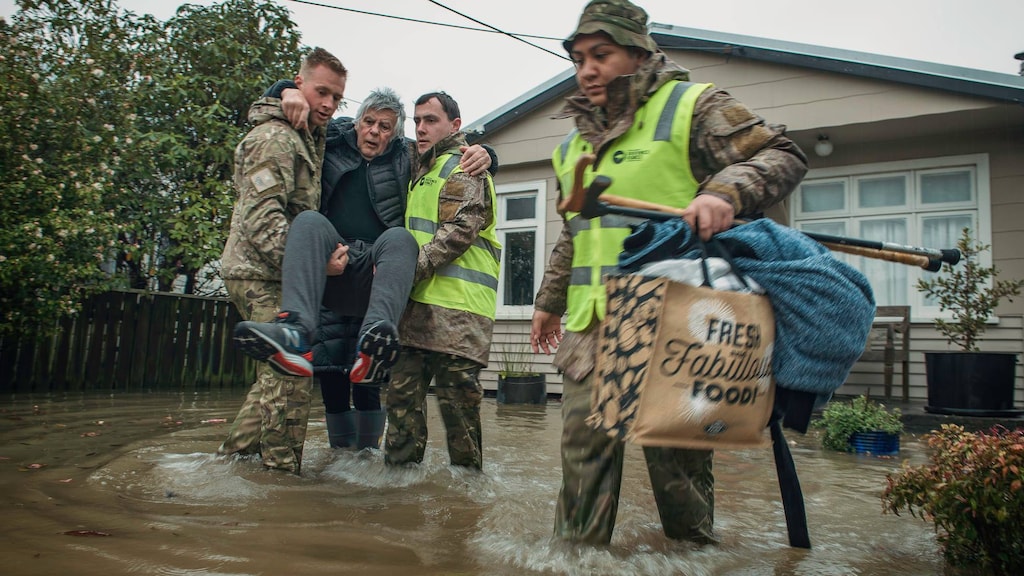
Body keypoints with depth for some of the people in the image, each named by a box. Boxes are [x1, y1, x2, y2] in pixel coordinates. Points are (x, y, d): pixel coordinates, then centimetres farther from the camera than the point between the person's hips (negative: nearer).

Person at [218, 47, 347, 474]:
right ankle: (281, 472, -2)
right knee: (289, 377, -11)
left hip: (277, 276, 10)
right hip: (264, 276, -10)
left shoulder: (309, 138, 19)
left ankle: (233, 455, 25)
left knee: (278, 376, 15)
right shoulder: (274, 138, -12)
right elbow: (262, 216, -22)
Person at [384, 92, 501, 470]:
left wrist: (411, 269, -19)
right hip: (418, 300, 9)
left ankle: (468, 474, 7)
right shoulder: (423, 169, 28)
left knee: (457, 394, -4)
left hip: (456, 303, -8)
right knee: (402, 389, 4)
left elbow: (459, 229, -14)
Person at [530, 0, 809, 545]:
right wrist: (549, 300, 27)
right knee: (583, 441, 6)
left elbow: (783, 155, -6)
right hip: (590, 322, 6)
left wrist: (726, 192, -24)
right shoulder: (574, 142, 20)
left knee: (674, 447, 3)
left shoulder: (690, 106, 0)